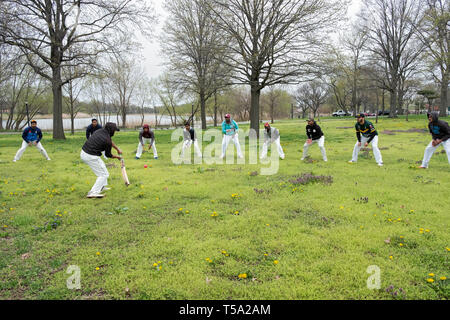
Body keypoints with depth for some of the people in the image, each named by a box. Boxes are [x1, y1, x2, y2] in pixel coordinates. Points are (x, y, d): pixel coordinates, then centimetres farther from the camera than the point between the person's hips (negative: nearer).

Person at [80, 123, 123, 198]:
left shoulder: (99, 131, 6)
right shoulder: (107, 140, -16)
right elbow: (108, 154, 0)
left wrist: (117, 149, 28)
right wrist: (117, 157, 18)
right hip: (91, 157, -9)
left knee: (102, 166, 29)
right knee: (104, 174, 0)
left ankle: (102, 186, 38)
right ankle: (93, 192, -8)